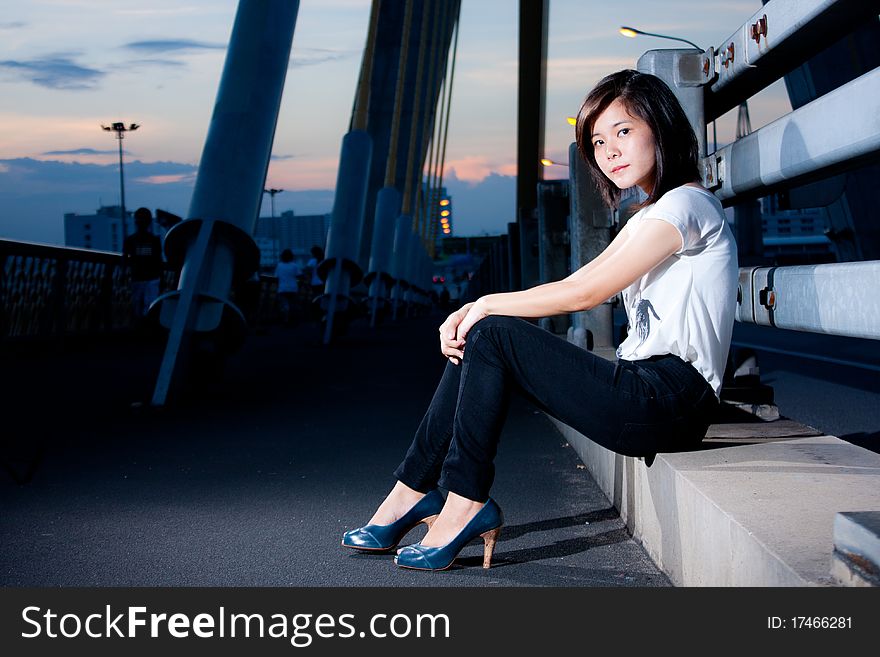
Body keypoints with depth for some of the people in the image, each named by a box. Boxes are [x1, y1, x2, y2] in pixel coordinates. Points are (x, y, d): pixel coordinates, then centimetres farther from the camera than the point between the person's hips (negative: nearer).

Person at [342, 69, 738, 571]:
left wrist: (490, 304, -3)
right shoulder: (651, 217, 22)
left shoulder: (687, 204, -9)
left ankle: (465, 503, -11)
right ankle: (414, 493, 1)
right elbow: (574, 283, 12)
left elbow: (586, 293, -15)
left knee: (492, 335, -16)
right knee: (477, 339, 2)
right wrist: (473, 313, -1)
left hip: (669, 402, -9)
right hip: (644, 388, 10)